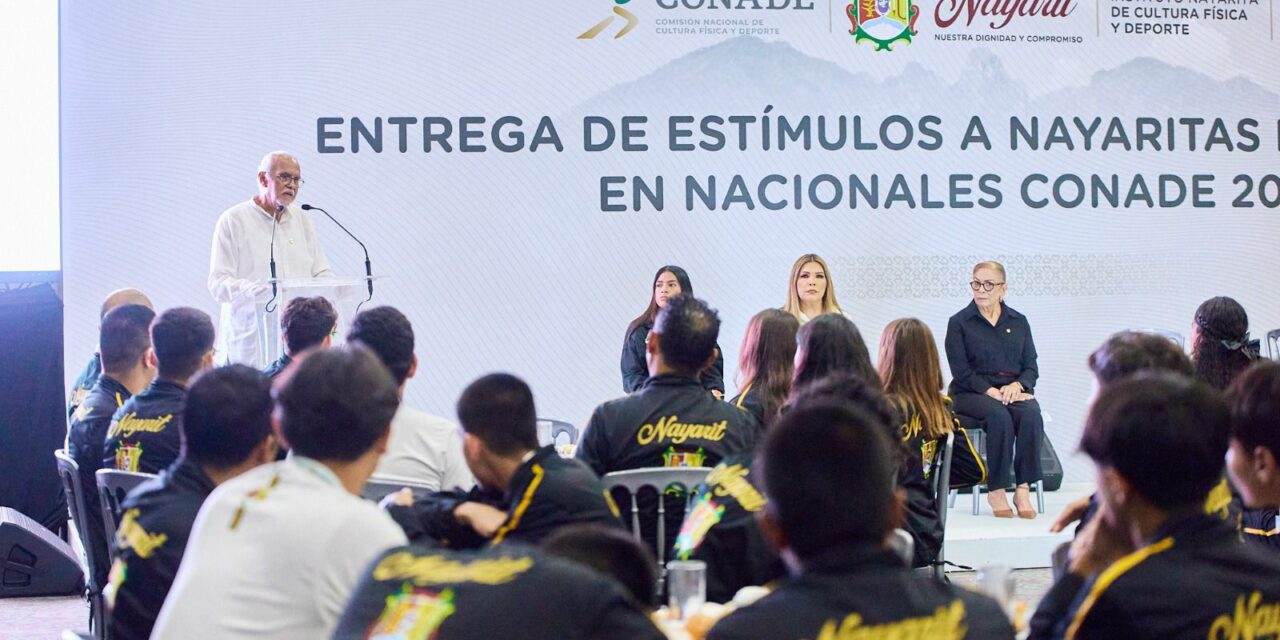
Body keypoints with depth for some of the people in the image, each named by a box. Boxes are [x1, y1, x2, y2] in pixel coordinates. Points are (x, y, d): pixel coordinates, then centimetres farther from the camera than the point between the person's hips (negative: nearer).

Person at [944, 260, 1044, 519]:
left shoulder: (1019, 322, 15)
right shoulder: (959, 323, 5)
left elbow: (1031, 367, 10)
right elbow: (961, 371, -4)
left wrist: (1017, 385, -12)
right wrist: (991, 391, -18)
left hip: (1014, 390, 3)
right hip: (971, 393, -3)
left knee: (1031, 415, -31)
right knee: (1000, 416, -36)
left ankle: (1023, 488, -30)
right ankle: (996, 490, -29)